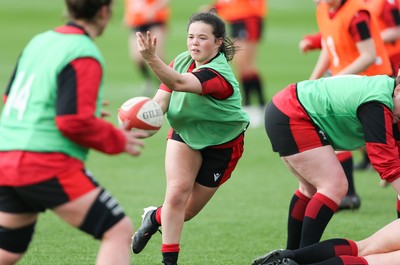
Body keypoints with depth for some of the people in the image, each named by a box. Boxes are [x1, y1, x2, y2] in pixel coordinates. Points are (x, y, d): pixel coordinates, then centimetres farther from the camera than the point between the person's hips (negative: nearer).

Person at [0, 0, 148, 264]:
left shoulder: (39, 42, 14)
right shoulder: (84, 56, -11)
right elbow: (73, 122, -17)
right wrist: (119, 141, -2)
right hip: (48, 165, -8)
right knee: (119, 230, -5)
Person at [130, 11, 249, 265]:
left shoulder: (219, 73, -34)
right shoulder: (182, 61, -13)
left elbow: (178, 83, -52)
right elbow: (162, 98, -10)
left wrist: (151, 58, -68)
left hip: (222, 145, -4)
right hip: (185, 134, 4)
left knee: (189, 210, 4)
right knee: (177, 193, -17)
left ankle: (156, 217, 37)